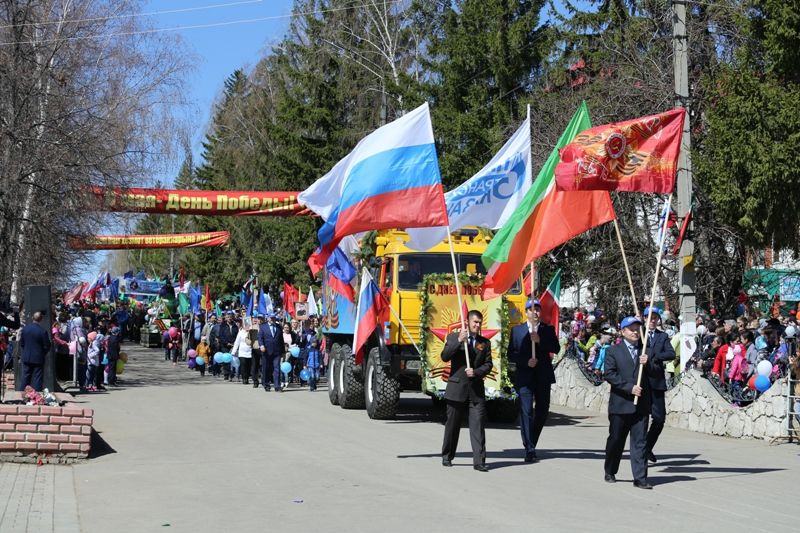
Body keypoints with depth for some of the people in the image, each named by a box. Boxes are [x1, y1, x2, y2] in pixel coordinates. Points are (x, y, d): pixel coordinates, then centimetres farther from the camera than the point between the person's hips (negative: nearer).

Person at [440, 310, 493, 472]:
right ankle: (447, 457, 23)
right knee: (452, 425, 8)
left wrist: (476, 372, -12)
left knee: (478, 426, -6)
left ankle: (479, 461, -7)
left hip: (476, 389, 1)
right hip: (457, 388, -1)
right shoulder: (453, 337, 4)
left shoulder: (484, 342, 11)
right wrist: (458, 341, -18)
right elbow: (445, 357, -9)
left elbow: (488, 364, 6)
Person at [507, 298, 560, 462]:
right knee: (526, 411, -10)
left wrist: (540, 340, -15)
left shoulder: (548, 329, 9)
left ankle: (531, 442, 28)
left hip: (543, 376, 2)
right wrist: (526, 361, -13)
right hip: (524, 376, -2)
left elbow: (556, 349, -4)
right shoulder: (517, 330, 7)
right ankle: (529, 449, -9)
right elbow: (511, 355, 2)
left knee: (542, 410, 9)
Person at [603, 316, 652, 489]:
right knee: (615, 440, 10)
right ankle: (610, 473, 27)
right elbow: (609, 374, -7)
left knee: (640, 442, -2)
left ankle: (640, 478, -1)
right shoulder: (613, 351, 3)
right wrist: (629, 388, -15)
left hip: (641, 405, 2)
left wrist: (648, 363, -12)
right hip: (620, 404, -2)